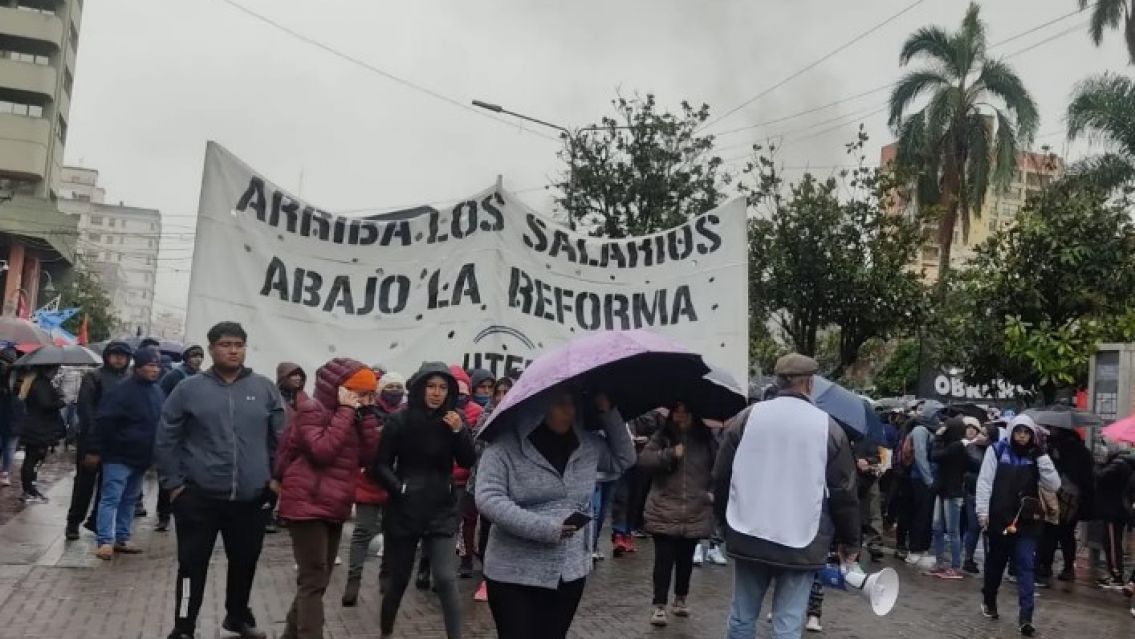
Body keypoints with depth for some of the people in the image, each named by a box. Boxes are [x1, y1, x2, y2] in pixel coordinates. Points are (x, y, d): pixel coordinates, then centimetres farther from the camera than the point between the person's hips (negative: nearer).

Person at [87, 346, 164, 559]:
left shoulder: (158, 391, 9)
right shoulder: (123, 391, -15)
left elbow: (160, 424, 18)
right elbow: (103, 422, -17)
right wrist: (94, 450, -18)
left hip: (142, 458, 8)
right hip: (119, 456, -8)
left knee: (130, 500, 14)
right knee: (111, 499, -6)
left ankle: (122, 539, 22)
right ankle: (106, 542, -4)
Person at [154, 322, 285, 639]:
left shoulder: (265, 389, 2)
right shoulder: (189, 389, -2)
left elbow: (281, 438, 7)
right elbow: (166, 440, 1)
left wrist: (277, 477, 2)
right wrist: (173, 483, -3)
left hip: (250, 499, 2)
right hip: (198, 497, -2)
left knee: (245, 563, 17)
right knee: (193, 565, 5)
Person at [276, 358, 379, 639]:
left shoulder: (352, 416, 14)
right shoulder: (313, 410, -10)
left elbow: (368, 456, 3)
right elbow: (322, 450, -24)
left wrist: (367, 413, -3)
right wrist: (345, 411, -19)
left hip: (334, 508, 8)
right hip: (308, 506, -8)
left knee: (317, 581, 16)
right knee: (314, 581, -9)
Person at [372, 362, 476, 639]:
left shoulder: (453, 421, 0)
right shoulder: (399, 421, -6)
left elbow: (468, 462, -5)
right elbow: (381, 465, -5)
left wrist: (459, 432, -19)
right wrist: (399, 488, -18)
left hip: (441, 510, 1)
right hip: (404, 510, -1)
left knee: (447, 580, -8)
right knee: (398, 579, 11)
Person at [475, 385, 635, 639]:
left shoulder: (588, 444, 6)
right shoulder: (506, 444, -12)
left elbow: (624, 459, 19)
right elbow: (488, 498, -19)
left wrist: (608, 413, 7)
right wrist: (545, 528, -24)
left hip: (570, 573, 5)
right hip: (515, 575, -5)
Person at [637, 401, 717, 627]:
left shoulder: (705, 438, 3)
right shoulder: (662, 436, 0)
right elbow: (643, 459, -11)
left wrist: (713, 490, -1)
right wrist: (670, 454, -20)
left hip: (695, 512, 2)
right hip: (664, 511, -2)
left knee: (686, 559, 15)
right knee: (664, 559, -2)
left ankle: (680, 599, 34)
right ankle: (659, 606, 7)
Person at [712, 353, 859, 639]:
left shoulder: (746, 417, 1)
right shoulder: (828, 427, -3)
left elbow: (721, 477, 5)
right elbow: (844, 493, 0)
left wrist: (726, 520, 20)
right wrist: (849, 540, 13)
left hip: (748, 537, 2)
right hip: (801, 545, -2)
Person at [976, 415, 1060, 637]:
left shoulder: (1036, 456, 4)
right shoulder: (996, 450, -3)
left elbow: (1053, 486, -4)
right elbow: (985, 482, -5)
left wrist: (1042, 457, -11)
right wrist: (982, 511, -11)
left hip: (1026, 521, 1)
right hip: (999, 518, -1)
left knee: (1026, 567, -5)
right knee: (995, 563, 14)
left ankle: (1026, 617, -7)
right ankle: (989, 600, 36)